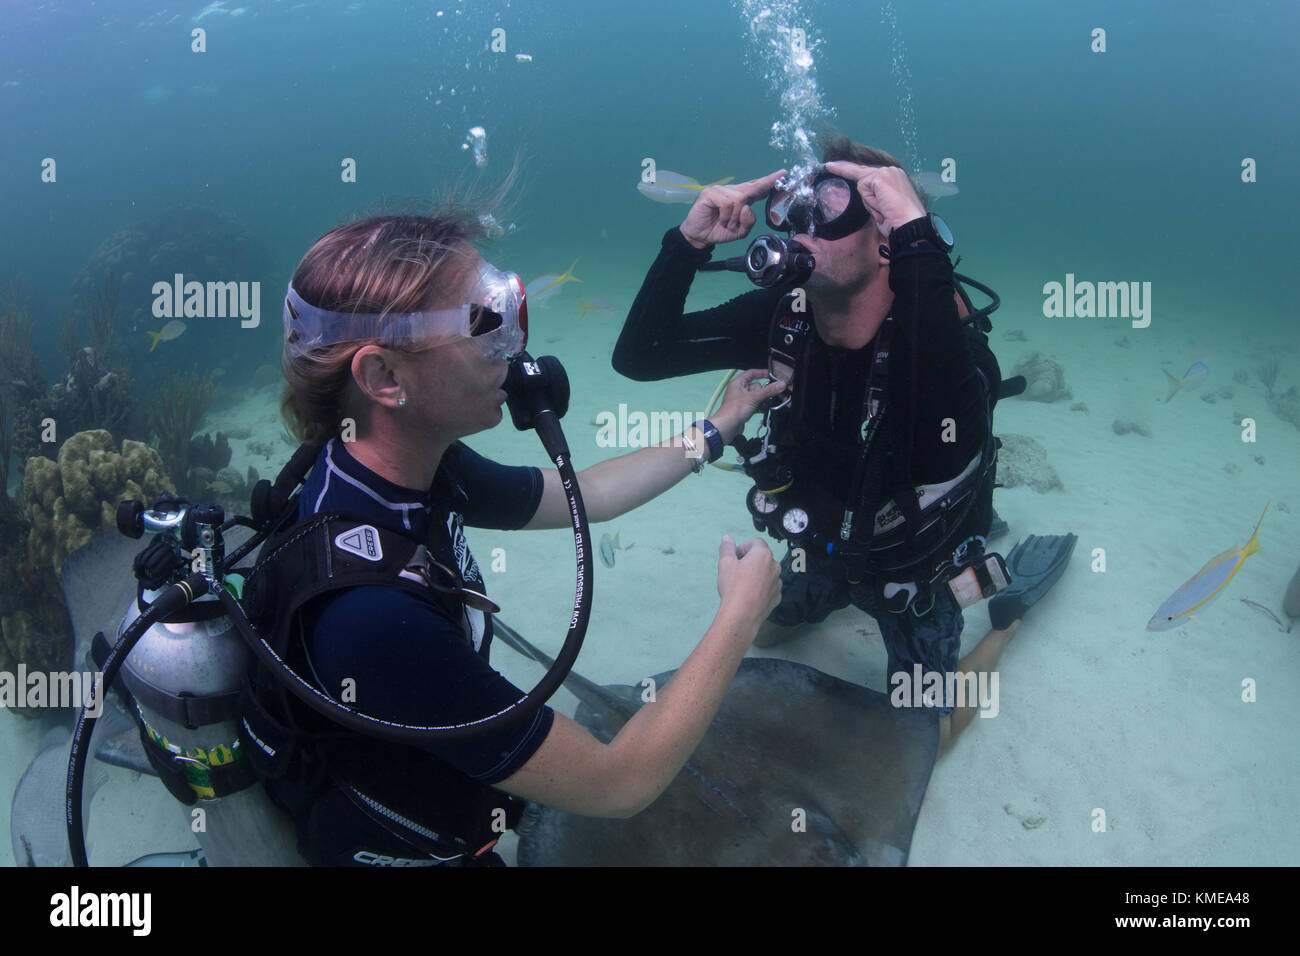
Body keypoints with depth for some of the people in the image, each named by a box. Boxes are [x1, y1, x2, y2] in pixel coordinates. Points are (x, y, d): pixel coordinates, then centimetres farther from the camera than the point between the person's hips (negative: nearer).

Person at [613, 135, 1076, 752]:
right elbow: (638, 357, -21)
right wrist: (689, 242, -35)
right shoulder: (781, 318, -21)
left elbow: (953, 424, -64)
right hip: (821, 548, 6)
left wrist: (918, 240, -65)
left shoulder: (938, 339, -38)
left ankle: (1007, 614, 29)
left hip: (912, 566, -5)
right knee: (767, 630, 30)